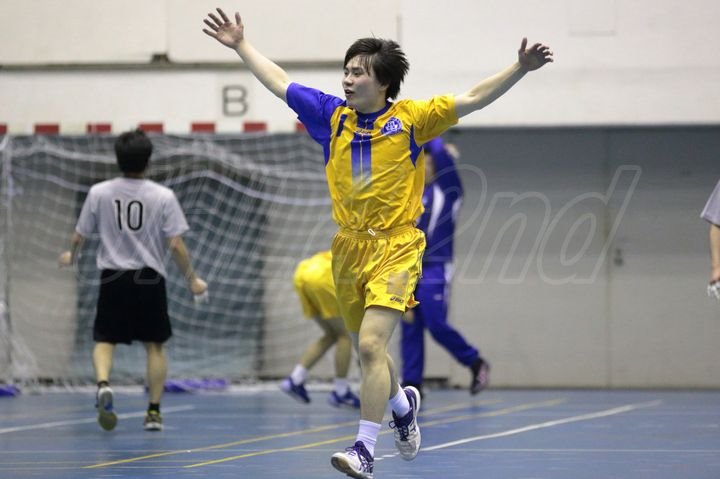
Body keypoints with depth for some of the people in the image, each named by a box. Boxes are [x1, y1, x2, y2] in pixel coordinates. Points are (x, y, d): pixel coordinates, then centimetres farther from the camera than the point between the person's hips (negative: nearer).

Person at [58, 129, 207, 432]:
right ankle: (154, 412, 9)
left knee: (105, 340, 10)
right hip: (149, 279, -1)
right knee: (155, 345, 11)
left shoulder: (99, 193, -3)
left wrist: (70, 256, 25)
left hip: (113, 277, 1)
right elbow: (176, 245, -8)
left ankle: (103, 384, -20)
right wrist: (191, 279, 5)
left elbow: (79, 238, 3)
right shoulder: (163, 196, -7)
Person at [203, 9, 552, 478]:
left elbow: (473, 99, -9)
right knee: (367, 350, 16)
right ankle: (403, 403, 47)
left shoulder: (411, 118, -5)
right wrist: (242, 45, 19)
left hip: (395, 249, -5)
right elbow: (280, 83, 16)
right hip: (349, 248, 5)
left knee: (371, 345, -19)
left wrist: (520, 68, -20)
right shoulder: (334, 116, 6)